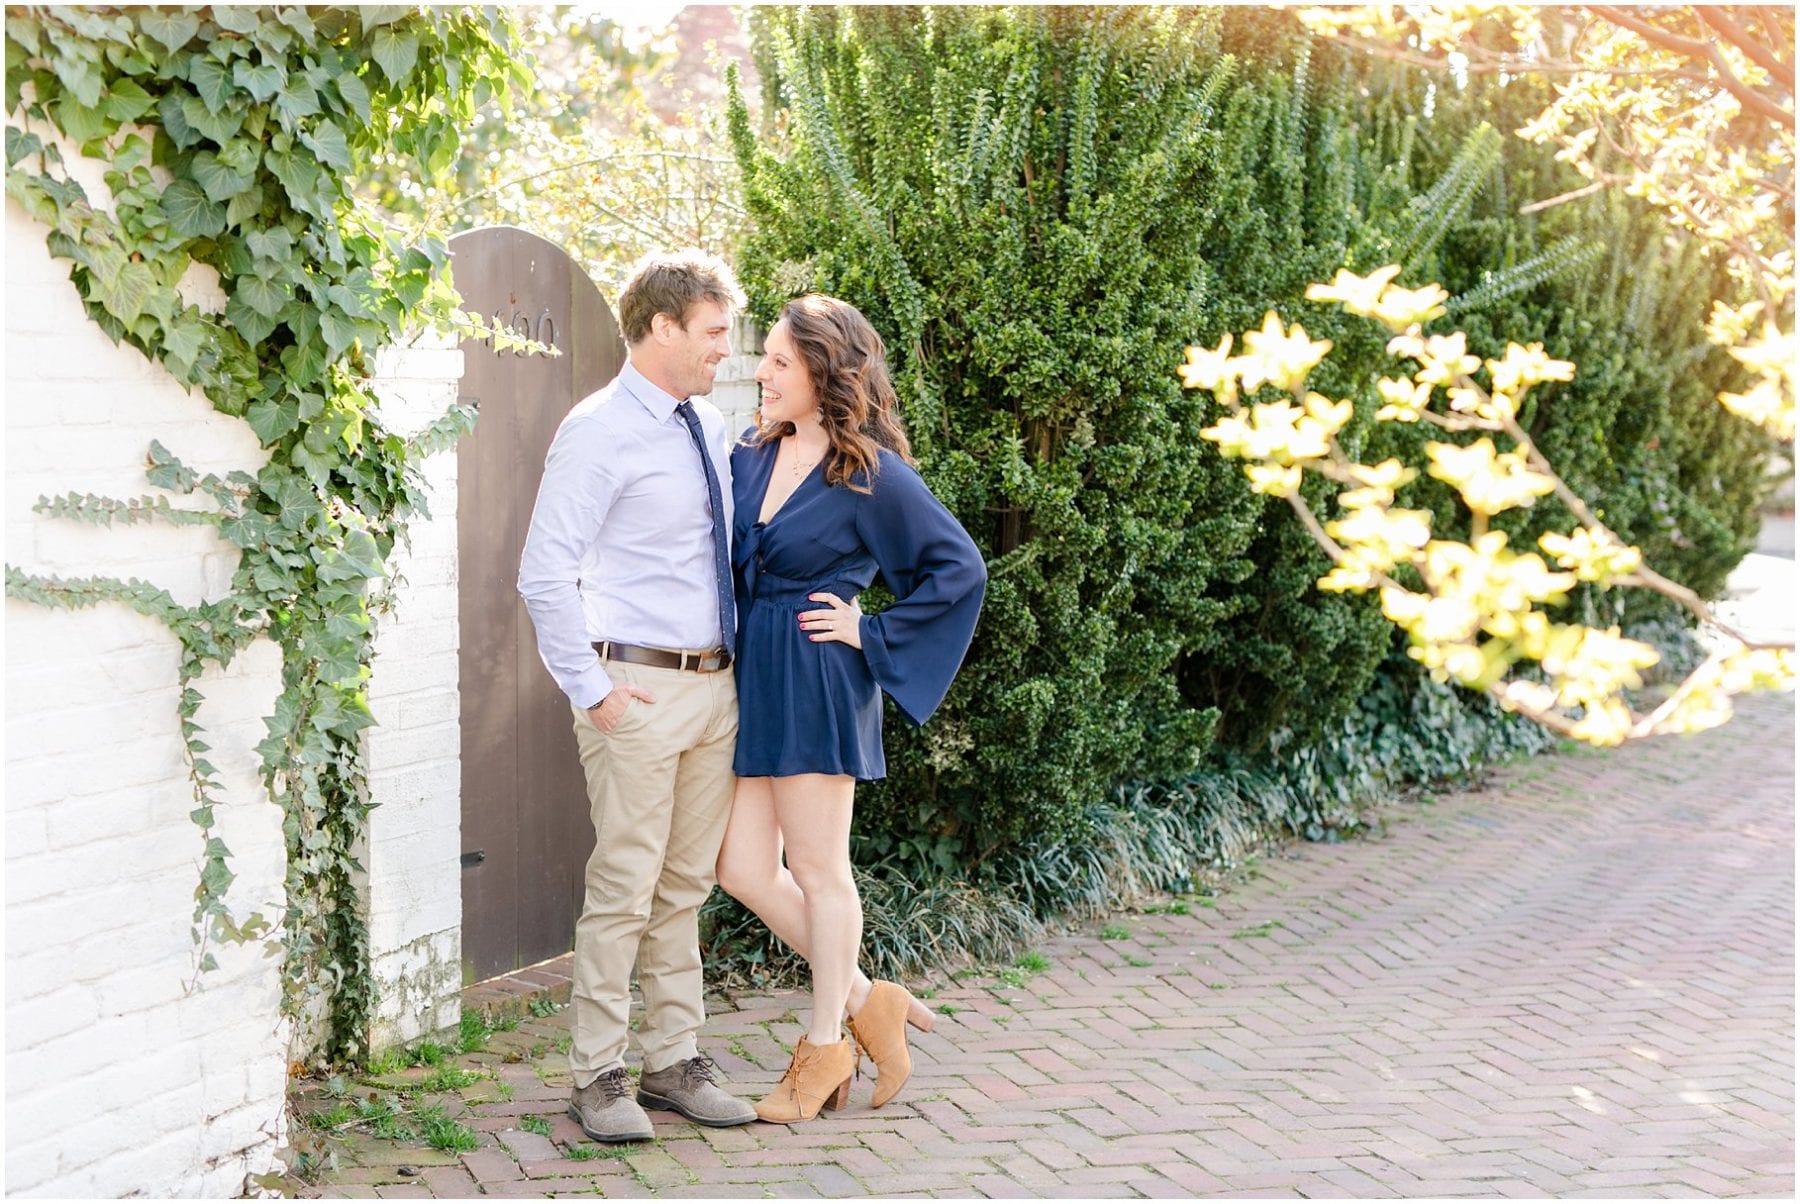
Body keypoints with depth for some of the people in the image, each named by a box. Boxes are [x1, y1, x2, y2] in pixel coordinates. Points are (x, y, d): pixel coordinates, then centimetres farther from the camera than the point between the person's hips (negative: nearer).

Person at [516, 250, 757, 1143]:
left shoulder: (710, 427, 13)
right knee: (623, 889, -4)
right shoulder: (598, 433, -10)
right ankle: (597, 1077, 5)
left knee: (686, 887, 12)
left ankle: (674, 1062, 20)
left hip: (715, 686, 7)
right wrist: (592, 690, -16)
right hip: (638, 689, -7)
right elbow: (545, 575, -15)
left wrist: (743, 663, 16)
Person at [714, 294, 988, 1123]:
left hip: (818, 684, -7)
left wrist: (874, 634, -9)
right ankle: (866, 1002, 23)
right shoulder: (750, 456, 8)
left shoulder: (872, 475, -10)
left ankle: (825, 1045, 19)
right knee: (744, 869, 6)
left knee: (817, 869, 3)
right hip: (752, 678, 7)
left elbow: (959, 567, -8)